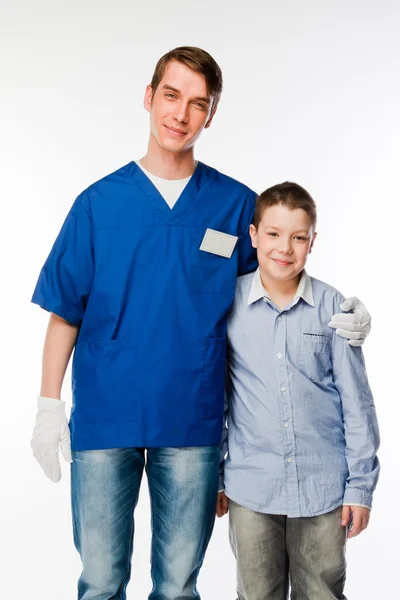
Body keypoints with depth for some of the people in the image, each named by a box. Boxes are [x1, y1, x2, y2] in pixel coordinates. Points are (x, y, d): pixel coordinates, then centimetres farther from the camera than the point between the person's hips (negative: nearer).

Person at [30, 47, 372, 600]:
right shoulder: (99, 202, 1)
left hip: (193, 423, 1)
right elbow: (65, 312, 3)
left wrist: (343, 319, -7)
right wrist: (49, 406, -1)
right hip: (104, 420, 0)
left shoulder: (237, 205, 2)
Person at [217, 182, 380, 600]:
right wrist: (214, 476, 7)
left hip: (323, 486, 0)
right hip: (251, 486, 0)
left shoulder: (331, 306, -5)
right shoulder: (228, 304, -4)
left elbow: (356, 402, 0)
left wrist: (361, 482, 0)